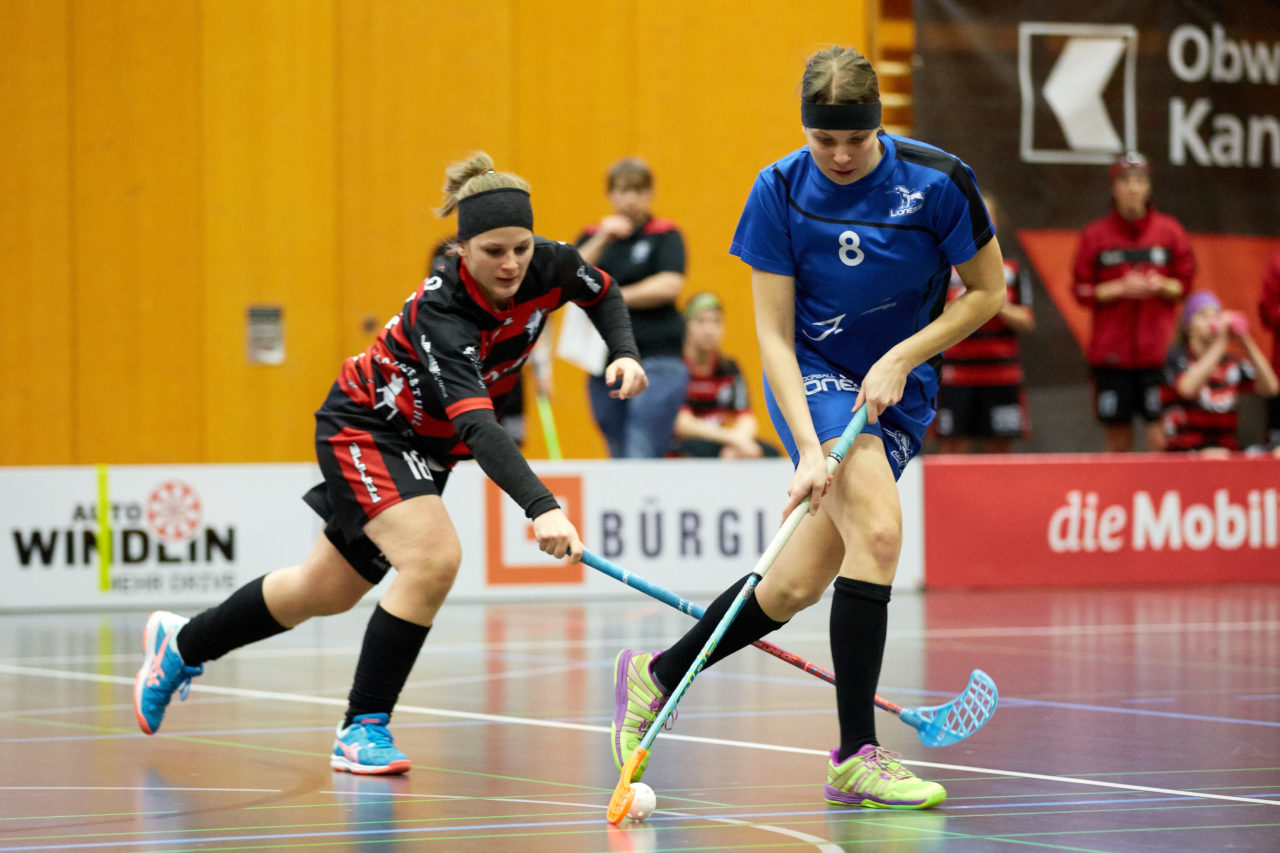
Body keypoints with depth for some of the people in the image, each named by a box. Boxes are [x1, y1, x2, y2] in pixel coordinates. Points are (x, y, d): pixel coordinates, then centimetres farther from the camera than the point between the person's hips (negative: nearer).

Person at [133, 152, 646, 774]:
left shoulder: (547, 267, -19)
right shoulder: (442, 311, -38)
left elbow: (603, 291, 6)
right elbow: (475, 425, -49)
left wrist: (624, 354, -14)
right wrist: (540, 507, -61)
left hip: (425, 444, 7)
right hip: (363, 427, -7)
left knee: (326, 592, 18)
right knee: (433, 558, -29)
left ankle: (182, 645, 40)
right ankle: (362, 728, -15)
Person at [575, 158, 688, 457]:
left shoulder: (665, 235, 4)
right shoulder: (592, 236, 14)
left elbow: (669, 286, -11)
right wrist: (601, 241, -15)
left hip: (656, 362, -5)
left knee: (641, 458, -17)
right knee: (620, 460, 9)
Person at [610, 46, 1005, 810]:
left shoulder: (938, 182, -15)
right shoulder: (780, 192, -14)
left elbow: (988, 293, -4)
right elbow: (775, 336, -12)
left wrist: (902, 356, -15)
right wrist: (808, 448, -24)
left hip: (899, 391, 2)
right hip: (813, 378, -2)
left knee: (799, 584, -3)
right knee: (878, 529, -28)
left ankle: (657, 675, 21)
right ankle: (857, 756, -24)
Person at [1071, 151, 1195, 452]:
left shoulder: (1169, 230, 6)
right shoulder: (1095, 234, 5)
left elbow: (1186, 283, 10)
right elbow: (1083, 292, 4)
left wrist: (1161, 286, -10)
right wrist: (1120, 289, -11)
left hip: (1158, 348, -1)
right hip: (1111, 349, 1)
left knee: (1160, 433, -10)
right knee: (1117, 435, 2)